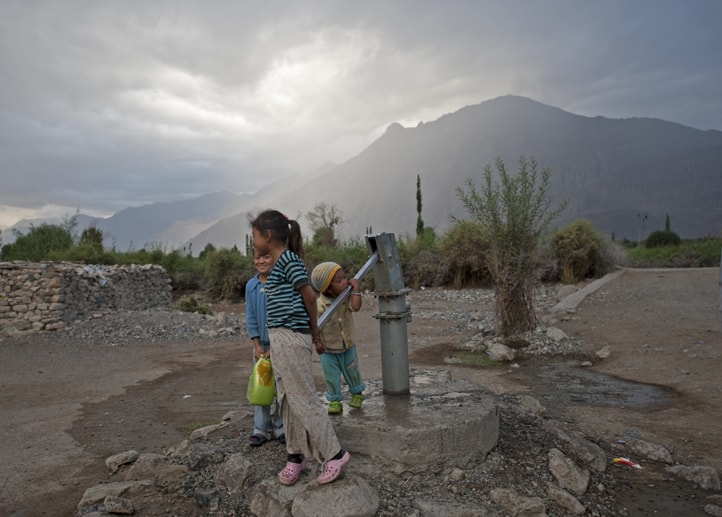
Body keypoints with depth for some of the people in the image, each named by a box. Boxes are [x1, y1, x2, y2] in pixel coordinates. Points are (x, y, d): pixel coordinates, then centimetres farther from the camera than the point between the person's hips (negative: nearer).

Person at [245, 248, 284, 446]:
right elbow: (251, 318, 5)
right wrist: (257, 345, -3)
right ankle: (261, 428, 18)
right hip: (261, 343, 4)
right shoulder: (251, 286, 2)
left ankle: (280, 427, 19)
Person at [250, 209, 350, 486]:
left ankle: (334, 453, 10)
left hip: (291, 336, -9)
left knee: (303, 398, -2)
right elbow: (306, 299, 13)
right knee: (287, 398, 14)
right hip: (280, 338, 9)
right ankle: (296, 455, 26)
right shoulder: (281, 263, 15)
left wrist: (314, 332, -1)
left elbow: (309, 295, -12)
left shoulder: (287, 259, -12)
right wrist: (313, 333, 12)